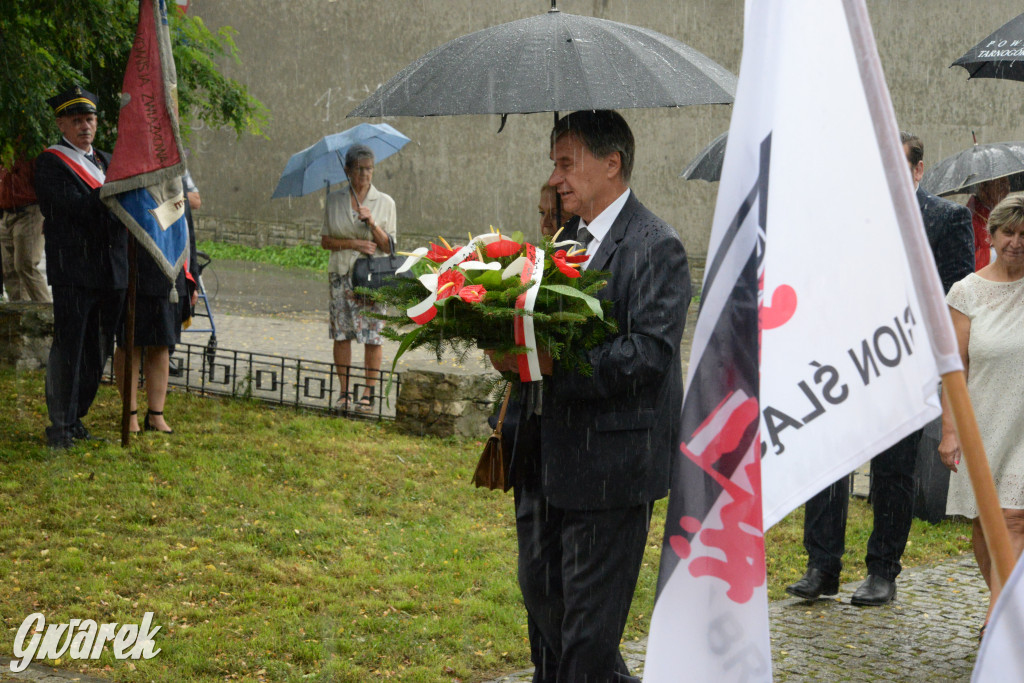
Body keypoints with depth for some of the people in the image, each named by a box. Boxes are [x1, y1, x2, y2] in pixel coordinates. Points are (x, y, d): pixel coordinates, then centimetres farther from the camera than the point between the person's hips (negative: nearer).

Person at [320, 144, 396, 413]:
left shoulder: (385, 203, 3)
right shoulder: (335, 201, 8)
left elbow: (389, 246, 0)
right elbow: (325, 240, 6)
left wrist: (372, 224, -16)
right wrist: (353, 243, -10)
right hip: (341, 274, 2)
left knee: (373, 335, -4)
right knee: (341, 333, 1)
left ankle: (368, 392, 4)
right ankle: (345, 392, 9)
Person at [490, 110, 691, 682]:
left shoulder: (656, 247, -13)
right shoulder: (570, 238, 14)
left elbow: (650, 353, -22)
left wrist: (553, 365, -26)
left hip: (612, 461, -9)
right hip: (549, 458, 9)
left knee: (590, 616, 0)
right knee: (540, 589, 18)